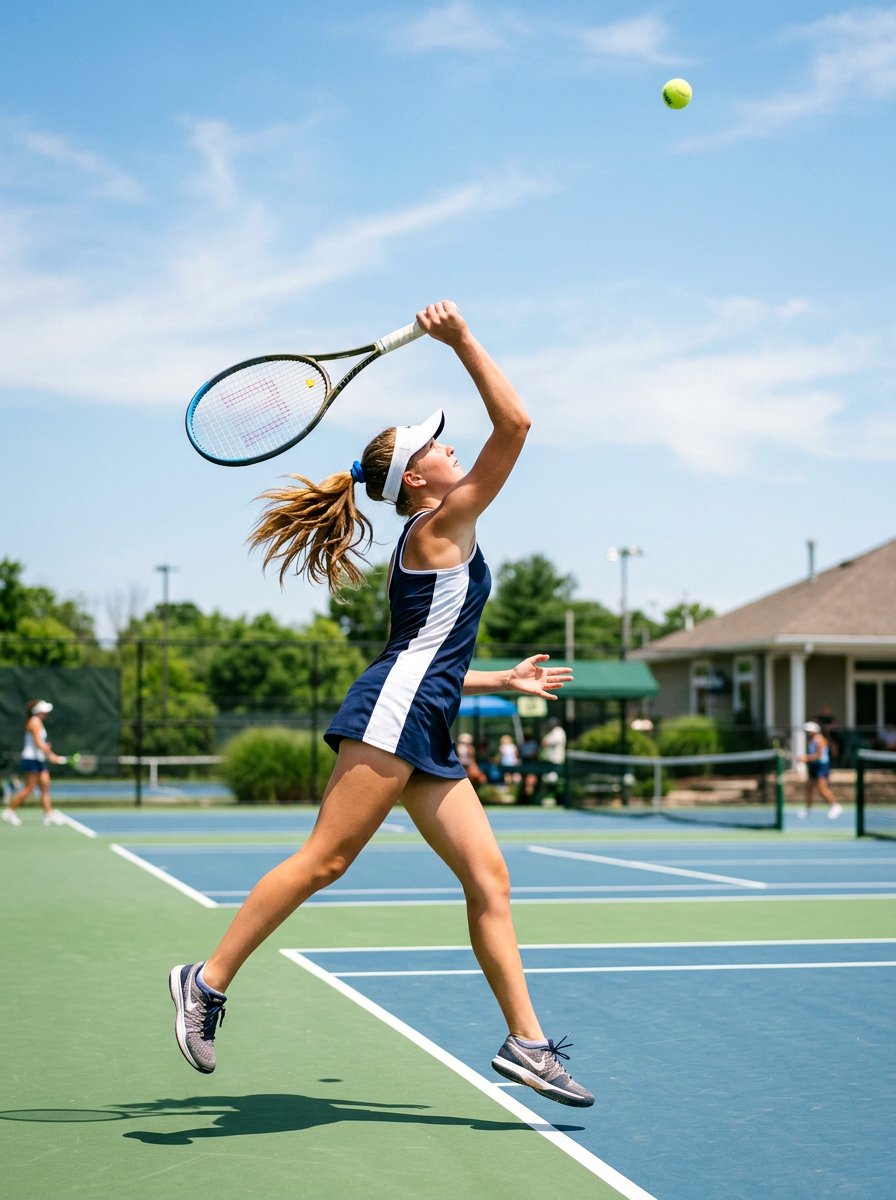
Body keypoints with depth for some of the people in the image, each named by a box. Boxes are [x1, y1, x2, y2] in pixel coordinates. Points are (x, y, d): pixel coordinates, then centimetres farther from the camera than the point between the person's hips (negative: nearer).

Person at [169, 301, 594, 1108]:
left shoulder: (434, 544, 26)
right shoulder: (444, 523, 0)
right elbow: (514, 423, -8)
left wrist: (504, 681, 36)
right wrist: (463, 340, -5)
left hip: (426, 735, 10)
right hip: (391, 713, -10)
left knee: (488, 877, 2)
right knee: (325, 860, -11)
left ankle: (526, 1042, 0)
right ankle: (209, 981, -2)